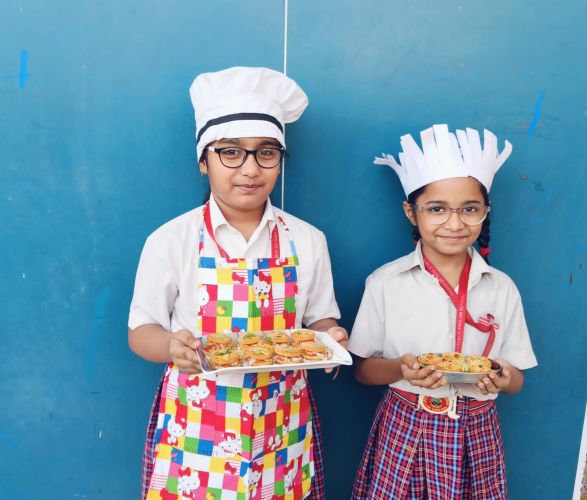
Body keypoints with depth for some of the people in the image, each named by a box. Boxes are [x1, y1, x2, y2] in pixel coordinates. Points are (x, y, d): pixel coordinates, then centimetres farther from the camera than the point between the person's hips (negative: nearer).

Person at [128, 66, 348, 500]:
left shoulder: (307, 241, -1)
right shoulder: (170, 241, -7)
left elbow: (320, 320, 8)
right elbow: (142, 332, -1)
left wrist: (328, 336, -15)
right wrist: (173, 346, -23)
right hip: (196, 429, -1)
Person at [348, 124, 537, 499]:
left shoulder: (502, 288, -1)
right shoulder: (385, 283, -7)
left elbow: (517, 379, 6)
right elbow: (363, 369, -1)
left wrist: (504, 378, -17)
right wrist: (401, 368, -21)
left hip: (476, 435, 2)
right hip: (404, 429, -1)